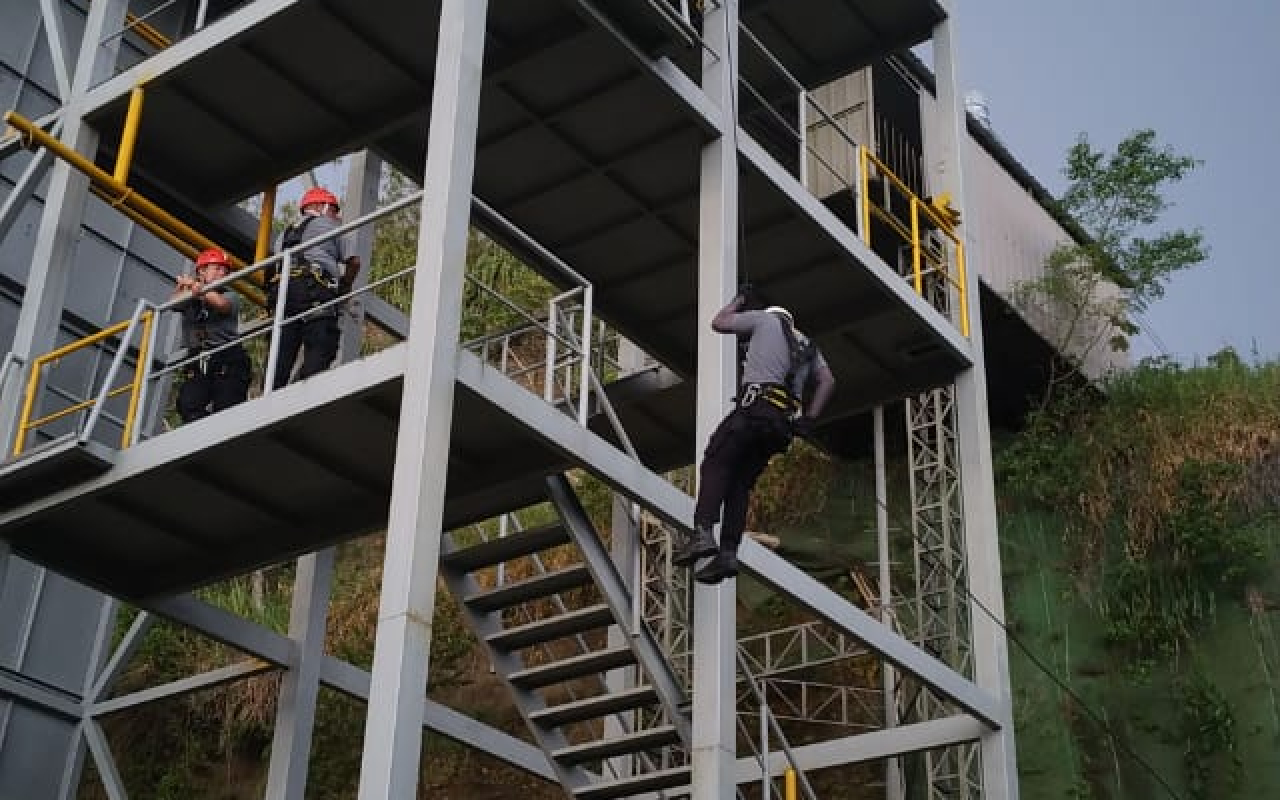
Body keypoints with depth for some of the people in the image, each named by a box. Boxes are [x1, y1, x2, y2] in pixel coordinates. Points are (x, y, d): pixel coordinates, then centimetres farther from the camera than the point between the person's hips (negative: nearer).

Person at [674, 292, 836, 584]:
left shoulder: (766, 319, 16)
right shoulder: (808, 346, 31)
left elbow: (719, 323, 19)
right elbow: (828, 381, 19)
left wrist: (738, 301, 36)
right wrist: (809, 419, 14)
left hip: (755, 407, -6)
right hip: (784, 425, 6)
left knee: (716, 464, -7)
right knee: (741, 483, 6)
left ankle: (703, 533, -27)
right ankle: (728, 553, -7)